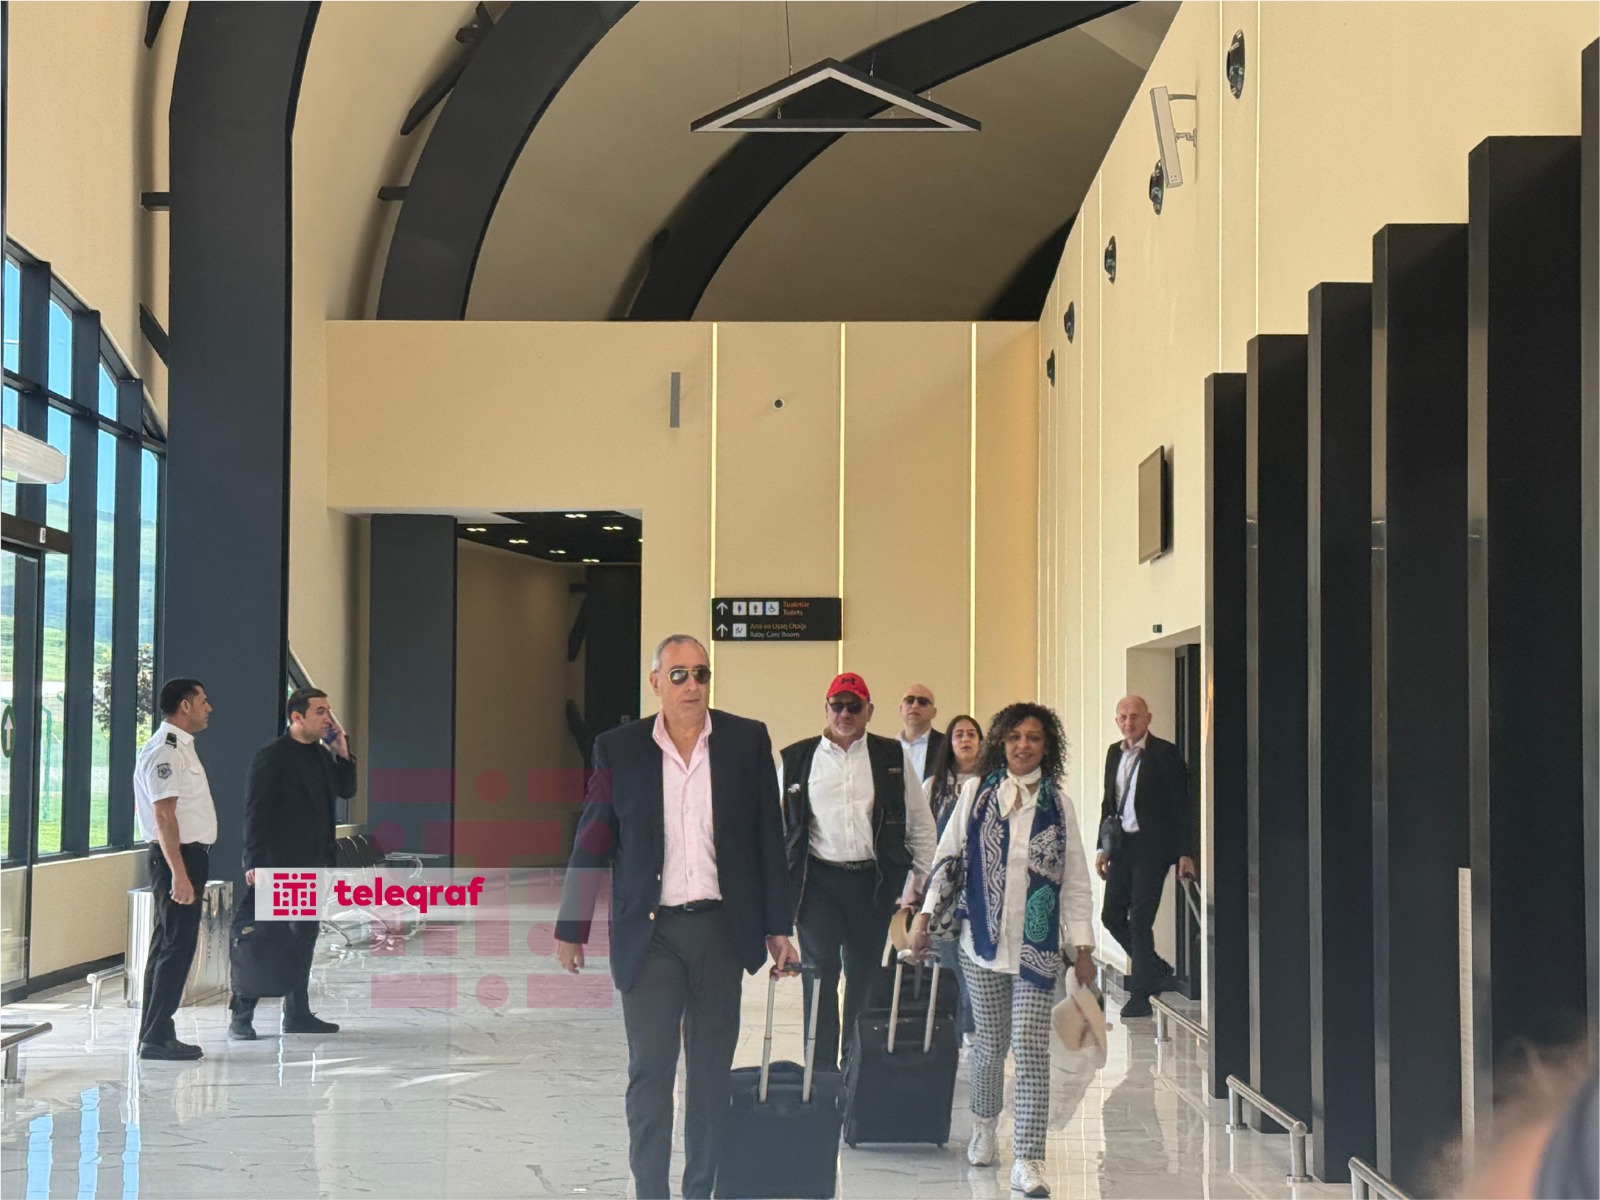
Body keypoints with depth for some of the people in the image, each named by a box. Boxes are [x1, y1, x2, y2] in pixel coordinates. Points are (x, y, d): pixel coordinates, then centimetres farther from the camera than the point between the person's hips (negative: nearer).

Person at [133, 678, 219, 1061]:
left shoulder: (181, 747, 16)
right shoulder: (164, 751, -15)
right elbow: (164, 817, -21)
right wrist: (179, 873, -25)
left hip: (189, 855, 10)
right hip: (177, 857, -10)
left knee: (170, 946, 13)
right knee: (176, 947, -8)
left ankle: (155, 1033, 18)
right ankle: (156, 1037, -5)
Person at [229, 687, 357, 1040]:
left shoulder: (322, 754, 13)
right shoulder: (272, 756, -9)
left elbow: (346, 791, 14)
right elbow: (256, 812, -13)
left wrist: (342, 753, 0)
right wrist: (255, 862, -18)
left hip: (314, 863, 8)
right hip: (281, 864, -8)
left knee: (305, 938, 12)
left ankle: (298, 1014, 19)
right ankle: (241, 1017, -1)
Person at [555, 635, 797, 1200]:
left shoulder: (747, 740, 3)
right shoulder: (618, 748, 0)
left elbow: (768, 837, 6)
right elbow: (592, 844, 4)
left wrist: (777, 926, 4)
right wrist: (571, 929, 5)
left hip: (721, 928, 2)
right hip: (649, 933, -1)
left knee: (712, 1073, 10)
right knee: (649, 1073, -1)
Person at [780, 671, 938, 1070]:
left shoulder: (893, 757, 7)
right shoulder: (797, 759, 5)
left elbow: (921, 827, 10)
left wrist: (919, 884, 4)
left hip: (874, 882, 1)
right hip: (818, 880, -1)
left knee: (864, 976, 8)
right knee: (820, 973, -8)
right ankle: (821, 1069, -4)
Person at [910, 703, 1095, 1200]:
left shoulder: (1057, 805, 6)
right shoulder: (976, 792, 5)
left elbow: (1075, 880, 8)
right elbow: (947, 856, 8)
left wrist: (1082, 945, 4)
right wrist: (926, 915, 1)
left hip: (1037, 945, -1)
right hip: (982, 937, 1)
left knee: (1030, 1044, -9)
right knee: (991, 1041, 9)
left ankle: (1028, 1160, -9)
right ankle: (984, 1125, 35)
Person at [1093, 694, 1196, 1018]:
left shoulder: (1165, 754, -8)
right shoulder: (1114, 753, 12)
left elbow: (1180, 805, -8)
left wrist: (1184, 853, -12)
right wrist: (1103, 846, 13)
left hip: (1151, 847, -7)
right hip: (1122, 846, 7)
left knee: (1139, 919, -6)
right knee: (1111, 916, 6)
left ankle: (1140, 994, 5)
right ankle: (1158, 971, 25)